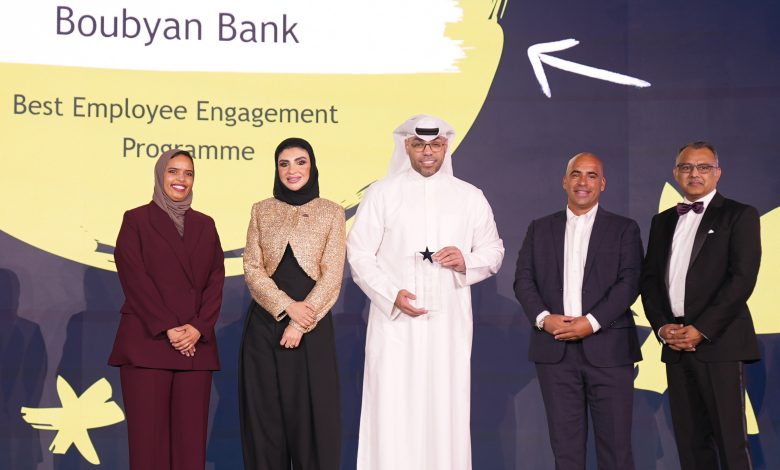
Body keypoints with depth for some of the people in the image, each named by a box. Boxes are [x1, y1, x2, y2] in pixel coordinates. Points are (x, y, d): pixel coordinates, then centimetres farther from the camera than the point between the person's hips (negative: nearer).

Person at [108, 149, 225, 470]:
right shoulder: (136, 219, 6)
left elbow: (216, 280, 8)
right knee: (149, 437, -6)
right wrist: (167, 329, -12)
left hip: (196, 346, 3)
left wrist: (198, 328, -8)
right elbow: (134, 279, -4)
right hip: (147, 343, -3)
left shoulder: (205, 224, 17)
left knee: (190, 440, -1)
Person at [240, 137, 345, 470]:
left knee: (310, 410, 1)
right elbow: (251, 268, 0)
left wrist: (300, 324, -12)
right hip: (266, 323, 2)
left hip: (313, 325, -1)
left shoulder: (331, 212, 3)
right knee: (266, 412, 4)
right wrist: (287, 306, -14)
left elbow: (332, 275, -3)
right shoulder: (262, 211, 8)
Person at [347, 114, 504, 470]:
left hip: (449, 322, 2)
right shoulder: (382, 194, 3)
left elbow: (494, 251, 13)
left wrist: (466, 261, -8)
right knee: (392, 410, -3)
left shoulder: (470, 197, 9)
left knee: (446, 410, 3)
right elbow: (359, 254, 0)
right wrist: (392, 295, -13)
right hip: (395, 321, -2)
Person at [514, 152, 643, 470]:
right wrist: (543, 318, -10)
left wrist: (592, 322, -14)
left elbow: (629, 283, -4)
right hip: (555, 348, 2)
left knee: (615, 441, 0)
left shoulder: (624, 229, 7)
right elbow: (523, 279, 8)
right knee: (565, 442, 5)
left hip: (608, 348, -2)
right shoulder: (540, 229, 14)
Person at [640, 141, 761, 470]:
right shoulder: (663, 221, 18)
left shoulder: (739, 216, 1)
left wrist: (701, 329, -14)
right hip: (676, 344, 5)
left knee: (729, 440, -5)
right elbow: (649, 279, 15)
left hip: (720, 343, -5)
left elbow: (742, 279, -8)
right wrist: (662, 326, -3)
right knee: (690, 440, 6)